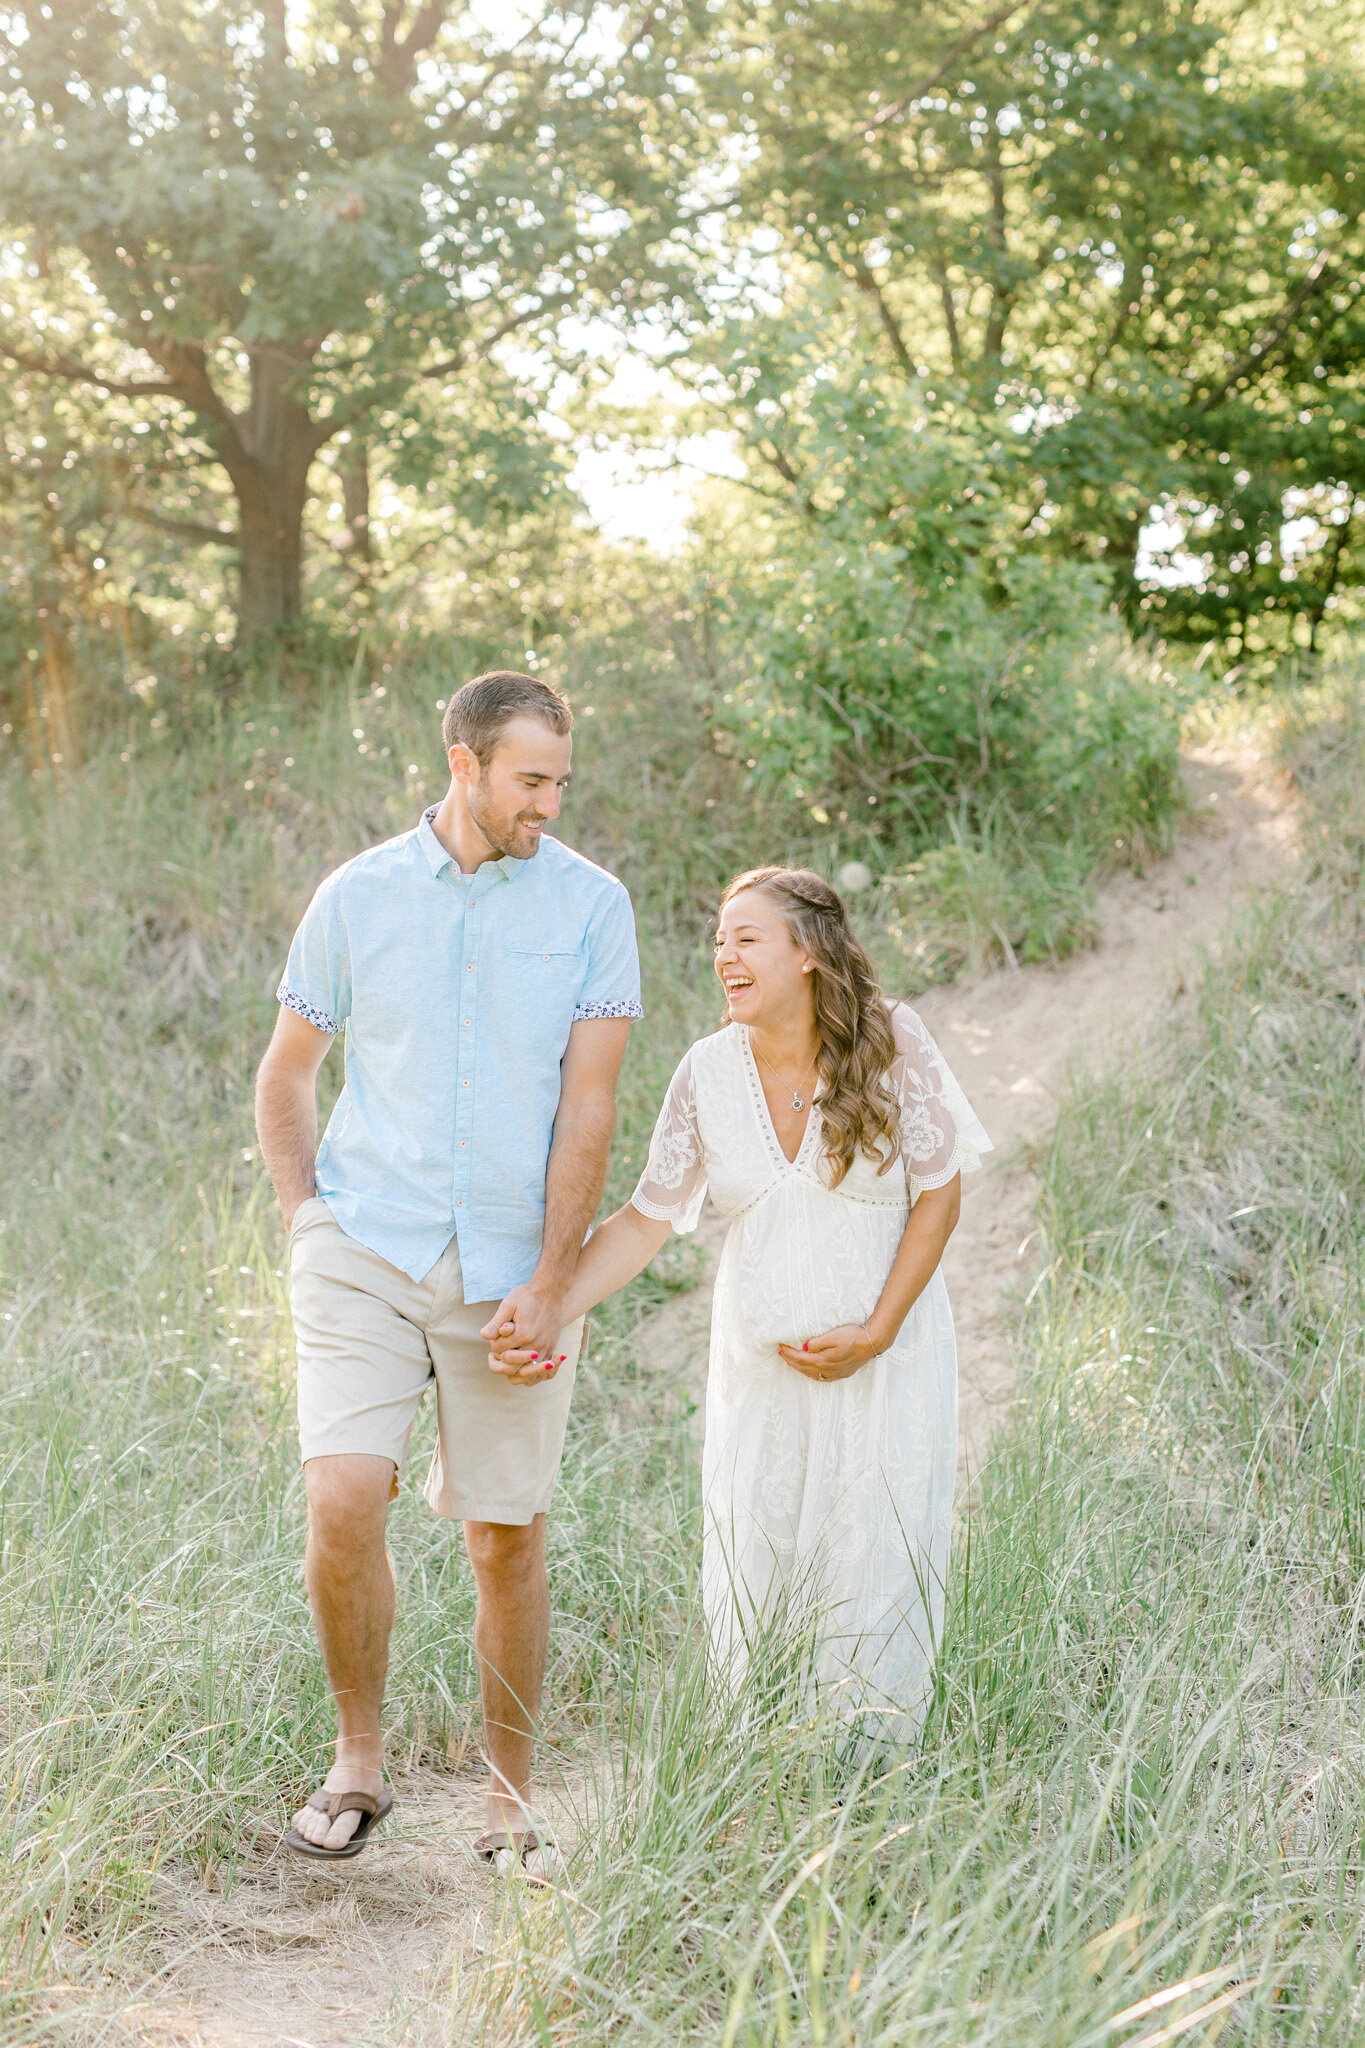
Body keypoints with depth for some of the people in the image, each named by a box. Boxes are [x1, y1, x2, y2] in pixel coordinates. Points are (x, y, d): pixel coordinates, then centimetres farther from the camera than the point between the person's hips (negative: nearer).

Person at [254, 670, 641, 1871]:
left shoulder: (591, 906, 0)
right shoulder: (358, 898, 3)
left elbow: (588, 1107, -4)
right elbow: (286, 1074, 15)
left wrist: (552, 1285, -9)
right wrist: (305, 1225, 4)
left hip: (510, 1271, 0)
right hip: (366, 1253, 0)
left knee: (508, 1543, 4)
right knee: (343, 1501, -15)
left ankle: (513, 1800, 22)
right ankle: (359, 1760, 8)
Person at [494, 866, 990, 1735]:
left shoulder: (891, 1040, -9)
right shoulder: (709, 1071, -3)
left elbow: (939, 1191, -4)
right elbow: (645, 1220, -1)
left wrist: (877, 1332, -11)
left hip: (885, 1360, -2)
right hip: (761, 1363, 2)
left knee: (876, 1567, 0)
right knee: (745, 1578, 3)